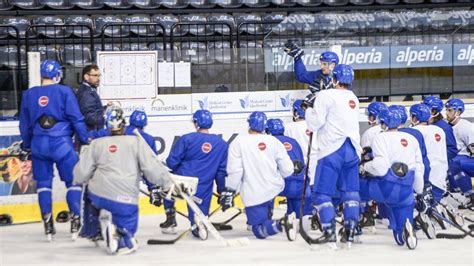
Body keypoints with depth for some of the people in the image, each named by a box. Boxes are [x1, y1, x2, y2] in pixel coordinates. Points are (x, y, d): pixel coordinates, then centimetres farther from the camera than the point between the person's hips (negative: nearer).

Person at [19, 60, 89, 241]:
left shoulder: (29, 94, 6)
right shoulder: (64, 92, -5)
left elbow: (24, 124, 13)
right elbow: (76, 118, -7)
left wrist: (26, 146, 24)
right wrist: (85, 139, 2)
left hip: (39, 144, 3)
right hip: (61, 143, -3)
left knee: (43, 183, 10)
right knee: (73, 181, 6)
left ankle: (48, 225, 5)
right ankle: (75, 221, 1)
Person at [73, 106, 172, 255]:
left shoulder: (96, 144, 10)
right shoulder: (136, 142, 4)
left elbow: (82, 172, 7)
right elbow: (152, 167, -4)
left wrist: (78, 182, 29)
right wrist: (168, 185, 5)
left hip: (98, 196, 3)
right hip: (126, 201, -3)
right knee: (126, 230, 11)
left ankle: (91, 230, 34)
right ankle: (119, 233, -22)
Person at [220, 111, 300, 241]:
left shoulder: (238, 142, -7)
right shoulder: (274, 141, 1)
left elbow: (234, 170, -13)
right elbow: (287, 170, 1)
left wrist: (229, 191, -4)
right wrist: (295, 168, 23)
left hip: (253, 195, -4)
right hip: (274, 189, 4)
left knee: (259, 231, 0)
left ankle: (280, 224, -29)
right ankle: (267, 219, 33)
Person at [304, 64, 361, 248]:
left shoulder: (326, 96, -6)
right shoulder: (353, 99, 17)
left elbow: (314, 123, -8)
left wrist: (310, 110, 11)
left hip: (332, 150, -6)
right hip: (352, 149, 7)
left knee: (322, 192, -1)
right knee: (350, 191, 9)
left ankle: (329, 232, -9)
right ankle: (349, 232, 4)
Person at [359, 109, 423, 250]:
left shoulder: (380, 138, -3)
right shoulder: (412, 139, 16)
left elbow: (381, 167, -16)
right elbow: (419, 168, 18)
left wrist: (364, 167, 2)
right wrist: (419, 191, 30)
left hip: (386, 187, -5)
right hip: (405, 192, 5)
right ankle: (406, 228, -25)